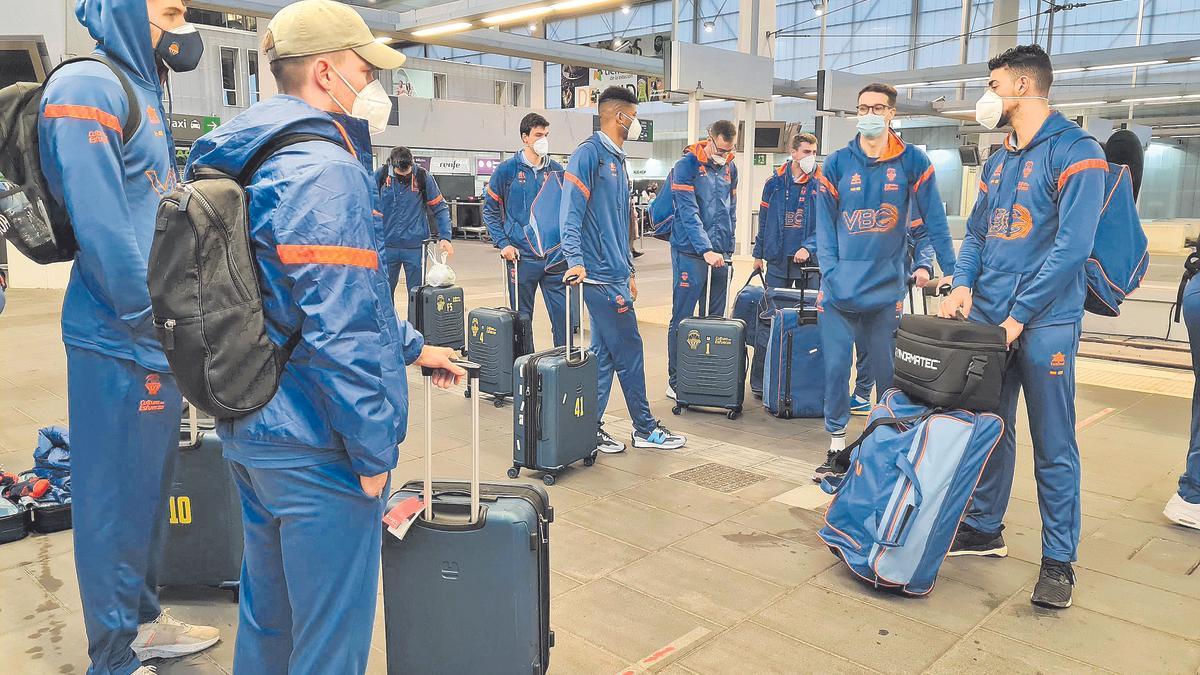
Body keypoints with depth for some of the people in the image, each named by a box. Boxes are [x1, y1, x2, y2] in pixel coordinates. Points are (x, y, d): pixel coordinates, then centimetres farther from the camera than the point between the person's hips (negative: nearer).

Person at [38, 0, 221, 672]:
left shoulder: (143, 92, 17)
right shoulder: (89, 88, -12)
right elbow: (98, 223, -21)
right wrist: (149, 319, -17)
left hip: (160, 336, 10)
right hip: (121, 340, -10)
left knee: (151, 485, 19)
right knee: (117, 497, 2)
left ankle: (143, 620, 36)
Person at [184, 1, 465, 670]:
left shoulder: (255, 160, 14)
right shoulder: (326, 170, -18)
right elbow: (340, 330, -24)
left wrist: (411, 346, 23)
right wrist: (373, 451, -15)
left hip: (249, 430, 10)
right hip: (316, 448, -10)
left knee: (267, 614, 25)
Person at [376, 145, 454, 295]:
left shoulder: (423, 177, -6)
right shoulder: (381, 175, -4)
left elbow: (441, 208, -1)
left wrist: (445, 237, -11)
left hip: (415, 245, -1)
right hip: (387, 246, 1)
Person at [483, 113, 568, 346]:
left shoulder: (556, 170, 7)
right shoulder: (508, 169, -1)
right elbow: (490, 210, 3)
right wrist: (503, 244, -6)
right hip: (522, 256, -2)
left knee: (563, 314, 1)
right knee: (522, 317, 8)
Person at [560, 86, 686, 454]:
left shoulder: (618, 160, 19)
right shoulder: (590, 153, -10)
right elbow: (571, 211, -19)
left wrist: (628, 270, 24)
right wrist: (576, 260, -28)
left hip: (614, 274, 9)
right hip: (601, 275, -9)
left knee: (603, 353, 10)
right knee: (629, 350, -1)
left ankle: (589, 429, 17)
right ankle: (645, 428, 12)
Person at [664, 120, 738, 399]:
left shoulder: (730, 168, 12)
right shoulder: (686, 166, -9)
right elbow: (688, 213, -16)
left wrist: (728, 247, 16)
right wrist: (706, 250, -24)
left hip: (720, 254, 7)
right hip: (690, 253, -6)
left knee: (716, 319, 10)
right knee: (682, 320, -2)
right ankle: (675, 382, 5)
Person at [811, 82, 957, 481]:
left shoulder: (912, 162, 2)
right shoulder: (837, 164, 4)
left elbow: (932, 221, 2)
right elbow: (825, 225, 3)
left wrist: (952, 272, -3)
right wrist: (830, 273, -8)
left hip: (887, 285, 0)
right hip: (840, 287, 1)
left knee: (887, 370, 6)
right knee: (835, 367, 1)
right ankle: (836, 445, 14)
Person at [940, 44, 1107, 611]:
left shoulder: (1075, 152, -9)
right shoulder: (998, 161, 14)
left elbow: (1072, 247, -17)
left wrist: (1019, 316, -18)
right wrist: (963, 284, -4)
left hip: (1043, 324, -7)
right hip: (987, 318, 7)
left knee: (1053, 448, 2)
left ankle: (1059, 560, 14)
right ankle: (984, 530, 30)